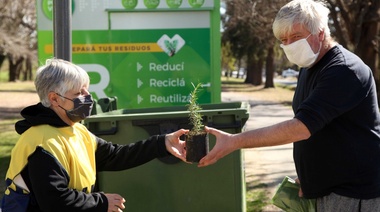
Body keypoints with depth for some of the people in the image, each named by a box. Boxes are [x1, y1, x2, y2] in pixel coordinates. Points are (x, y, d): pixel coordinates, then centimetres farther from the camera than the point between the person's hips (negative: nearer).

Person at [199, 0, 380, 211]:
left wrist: (234, 142, -31)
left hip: (352, 193, -8)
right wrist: (305, 177, 8)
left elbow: (301, 127, -29)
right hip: (324, 188, 8)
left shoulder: (344, 71, -21)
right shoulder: (309, 69, 10)